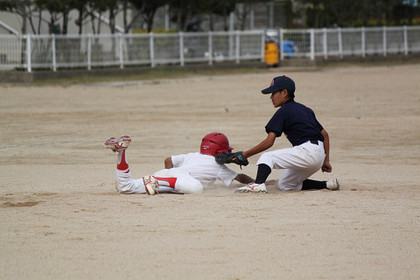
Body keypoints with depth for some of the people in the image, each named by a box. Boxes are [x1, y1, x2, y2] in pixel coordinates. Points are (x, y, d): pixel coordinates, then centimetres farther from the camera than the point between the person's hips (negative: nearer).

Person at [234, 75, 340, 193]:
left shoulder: (284, 111, -3)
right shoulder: (305, 109, 22)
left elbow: (269, 141, -9)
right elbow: (324, 134, 22)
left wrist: (246, 154, -3)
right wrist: (326, 161, 24)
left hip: (307, 151, -8)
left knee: (267, 157, -5)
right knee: (284, 185, 18)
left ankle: (259, 184, -33)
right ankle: (327, 184, 12)